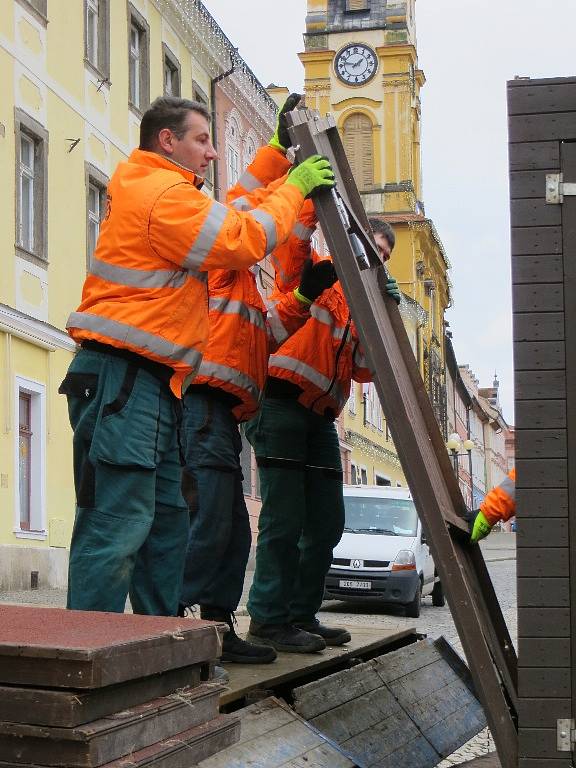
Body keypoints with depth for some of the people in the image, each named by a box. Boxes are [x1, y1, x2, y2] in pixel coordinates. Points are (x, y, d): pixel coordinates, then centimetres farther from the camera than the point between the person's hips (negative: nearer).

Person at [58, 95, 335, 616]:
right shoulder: (164, 193, -10)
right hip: (123, 378, -11)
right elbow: (244, 240, -11)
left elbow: (230, 209, 32)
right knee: (117, 526, -15)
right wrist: (294, 188, 1)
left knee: (166, 525, 13)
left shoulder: (145, 188, 24)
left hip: (148, 385, 11)